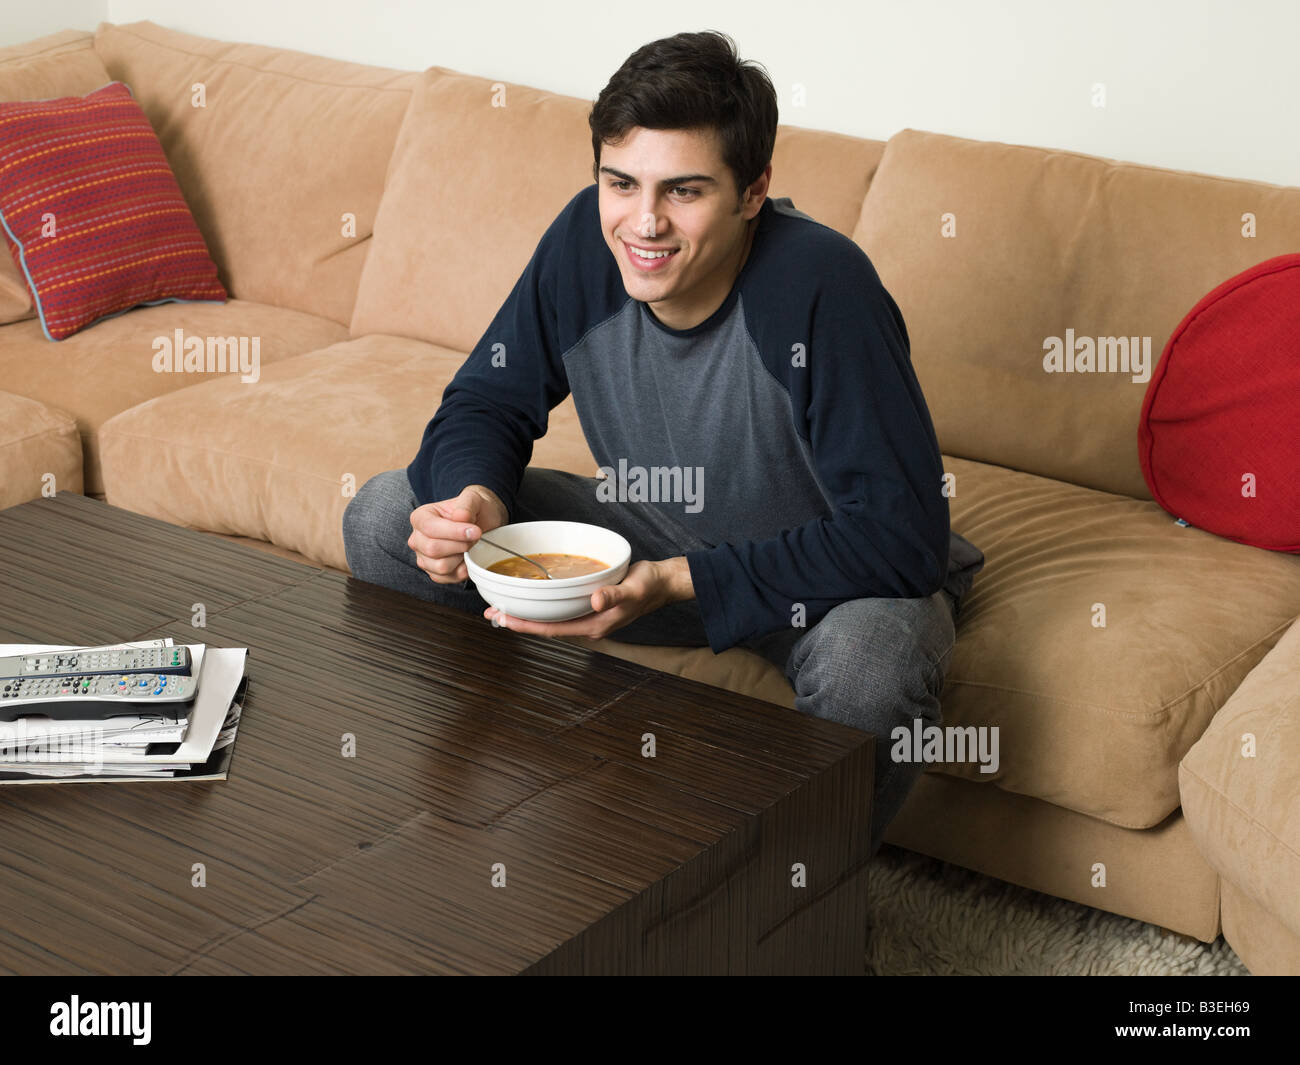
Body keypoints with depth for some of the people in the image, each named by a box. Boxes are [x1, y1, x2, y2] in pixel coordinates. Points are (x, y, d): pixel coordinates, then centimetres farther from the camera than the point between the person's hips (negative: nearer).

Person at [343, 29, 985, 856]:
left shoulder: (821, 285, -31)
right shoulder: (586, 241, -16)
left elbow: (900, 533, -33)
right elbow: (489, 402, -2)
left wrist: (677, 585, -39)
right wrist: (475, 498, -27)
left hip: (827, 573, -4)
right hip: (656, 539, 5)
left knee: (869, 669, -41)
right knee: (385, 518, -6)